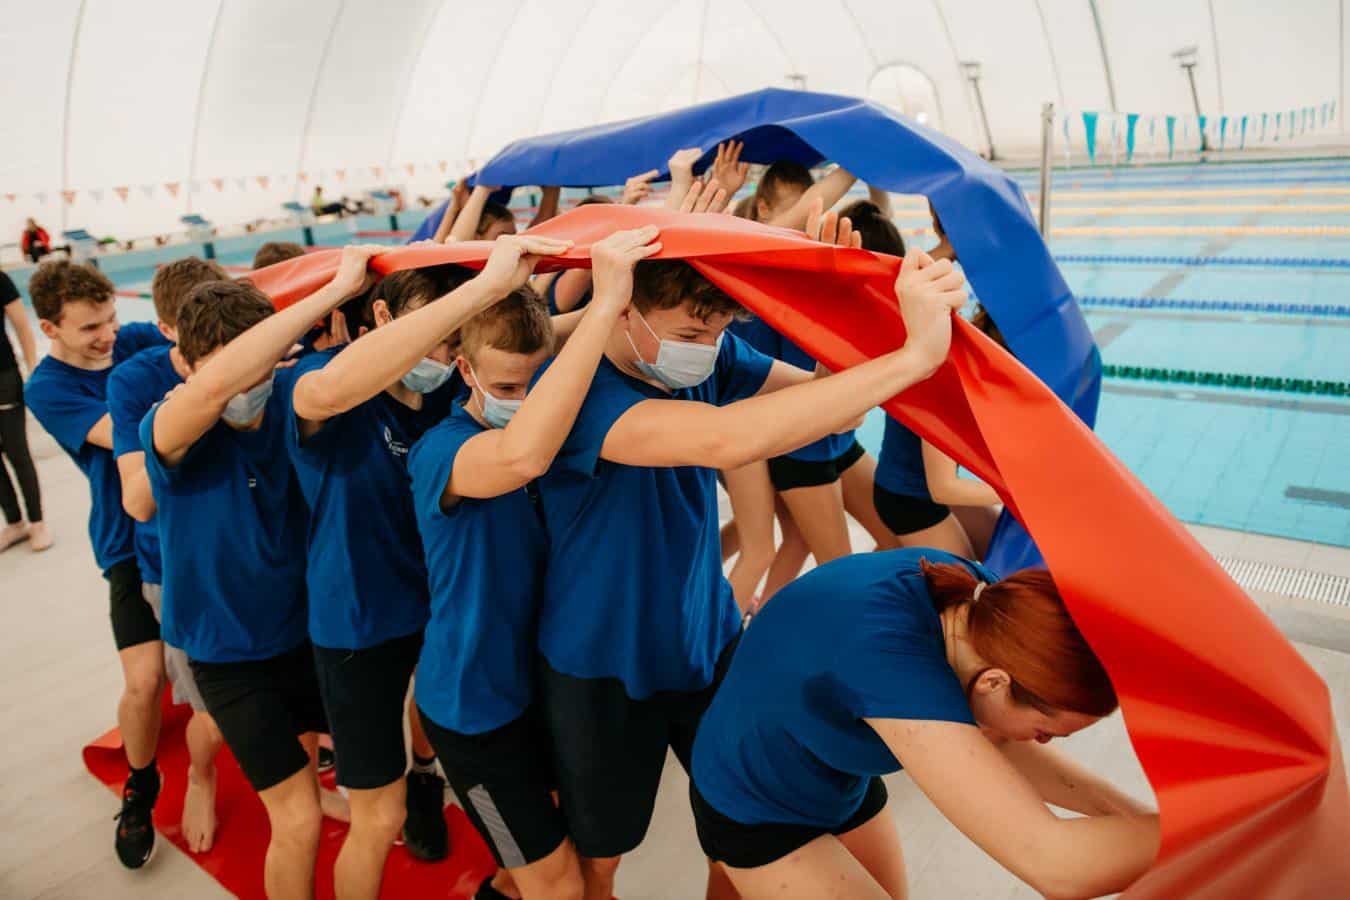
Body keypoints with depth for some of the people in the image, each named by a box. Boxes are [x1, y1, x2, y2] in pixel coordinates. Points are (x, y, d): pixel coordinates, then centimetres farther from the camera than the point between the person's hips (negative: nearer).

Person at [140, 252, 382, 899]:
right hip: (228, 653, -5)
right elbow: (217, 384, -49)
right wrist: (336, 288, -50)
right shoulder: (173, 434, -29)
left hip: (303, 629, 5)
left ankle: (311, 791, 66)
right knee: (298, 826, -3)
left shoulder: (288, 412, -14)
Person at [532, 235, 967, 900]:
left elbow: (833, 405, -12)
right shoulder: (577, 385, -30)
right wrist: (914, 353, -45)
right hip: (604, 667, -5)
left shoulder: (708, 355, -9)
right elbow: (723, 440, -46)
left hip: (710, 637, 5)